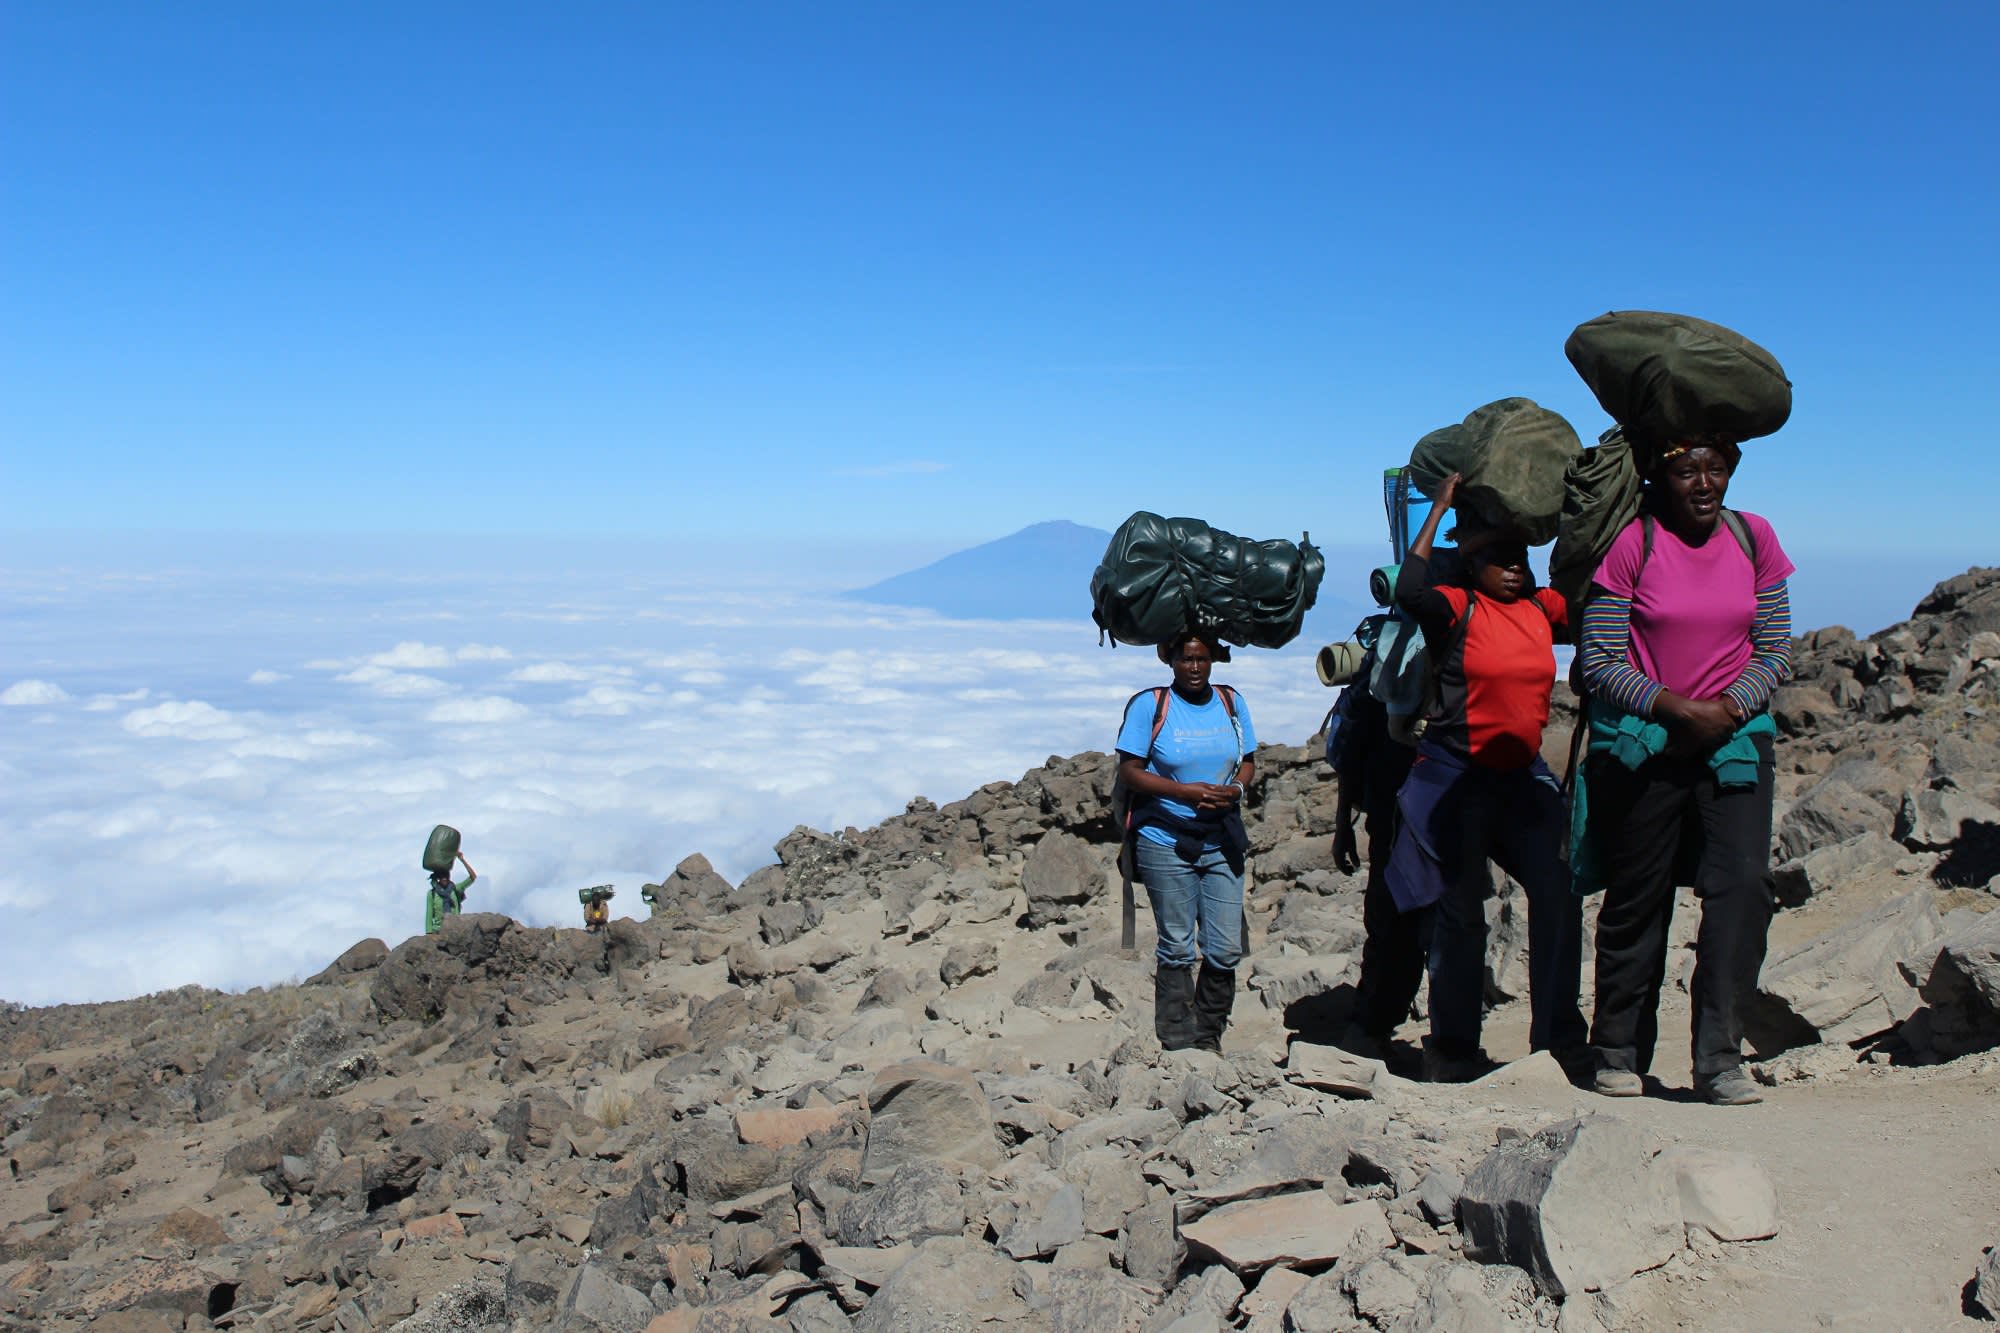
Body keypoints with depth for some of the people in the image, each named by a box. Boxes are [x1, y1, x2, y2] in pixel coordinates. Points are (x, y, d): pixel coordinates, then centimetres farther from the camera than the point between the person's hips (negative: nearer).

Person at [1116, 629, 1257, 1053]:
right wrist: (1185, 791, -18)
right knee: (1177, 948, 2)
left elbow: (1248, 761, 15)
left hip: (1221, 842, 4)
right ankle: (1177, 1043, 13)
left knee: (1226, 949, 3)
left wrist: (1236, 788, -7)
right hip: (1166, 843, -4)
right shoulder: (1149, 705, -6)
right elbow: (1129, 772, -7)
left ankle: (1208, 1037, 20)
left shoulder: (1232, 702, 8)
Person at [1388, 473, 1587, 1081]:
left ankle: (1559, 1039, 7)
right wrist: (1439, 508, -20)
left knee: (1559, 895, -7)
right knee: (1461, 913, 4)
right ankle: (1452, 1049, 18)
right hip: (1456, 777, -5)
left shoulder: (1542, 608, 7)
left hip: (1524, 774, 5)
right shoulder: (1457, 609, -9)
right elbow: (1410, 591, -28)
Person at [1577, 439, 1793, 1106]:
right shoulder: (1630, 542, -7)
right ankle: (1619, 1051, 21)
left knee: (1744, 882, -13)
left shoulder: (1753, 538, 4)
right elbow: (1598, 661, -9)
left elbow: (1775, 651, 6)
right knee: (1637, 899, 6)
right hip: (1639, 744, -3)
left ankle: (1719, 1056, -8)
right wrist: (1677, 708, -18)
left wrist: (1728, 708, -12)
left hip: (1736, 737, 3)